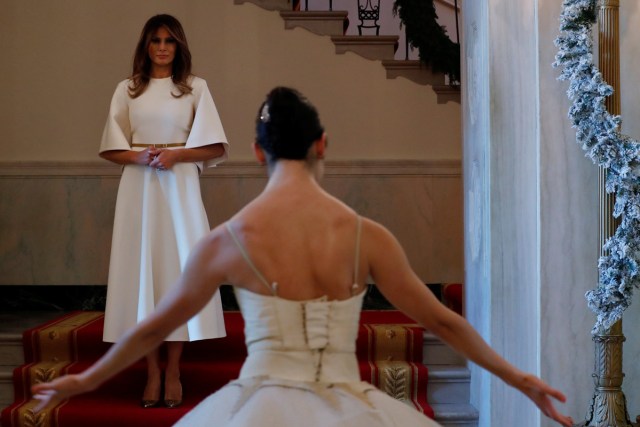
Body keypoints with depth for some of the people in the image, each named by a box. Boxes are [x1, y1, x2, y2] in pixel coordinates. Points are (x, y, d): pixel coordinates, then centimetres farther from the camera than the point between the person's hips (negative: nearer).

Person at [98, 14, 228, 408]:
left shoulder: (195, 88, 5)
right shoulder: (128, 90, 9)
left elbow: (214, 148, 1)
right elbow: (112, 149, 8)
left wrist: (176, 155, -13)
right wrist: (139, 156, -11)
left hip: (179, 186, -1)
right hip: (138, 187, 2)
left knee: (179, 266, -3)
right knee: (142, 267, 0)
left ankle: (173, 372, 4)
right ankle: (153, 372, 6)